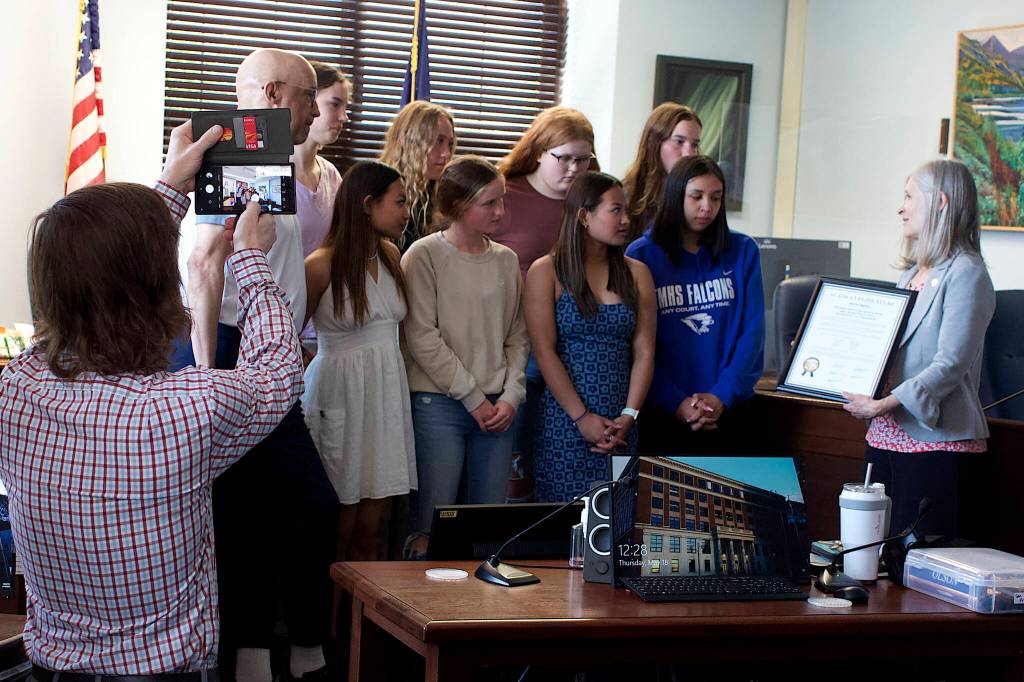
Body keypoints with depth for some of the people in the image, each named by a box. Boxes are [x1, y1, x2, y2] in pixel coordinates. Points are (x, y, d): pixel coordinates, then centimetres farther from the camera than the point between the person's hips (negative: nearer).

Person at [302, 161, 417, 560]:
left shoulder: (390, 256, 10)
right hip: (341, 393, -6)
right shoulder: (321, 265, -9)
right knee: (339, 531, -1)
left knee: (372, 528, 6)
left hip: (388, 391, 6)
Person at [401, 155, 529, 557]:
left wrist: (510, 397, -2)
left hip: (496, 407, 5)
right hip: (438, 403, -5)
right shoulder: (425, 256, -5)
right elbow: (423, 339, -10)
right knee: (432, 524, -5)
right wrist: (473, 399, -9)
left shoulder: (506, 260, 11)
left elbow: (518, 337, 13)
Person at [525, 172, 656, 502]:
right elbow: (544, 352, -7)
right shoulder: (546, 272, -1)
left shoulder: (636, 273, 10)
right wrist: (582, 417, -12)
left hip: (620, 426, 3)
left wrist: (629, 416, -6)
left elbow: (644, 352, 6)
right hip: (563, 422, -3)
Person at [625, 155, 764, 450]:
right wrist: (675, 401, -15)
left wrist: (723, 395, -12)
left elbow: (752, 330, 0)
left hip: (728, 405, 2)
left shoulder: (743, 252, 5)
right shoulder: (640, 255, -1)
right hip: (661, 411, -2)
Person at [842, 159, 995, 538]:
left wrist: (886, 404, -22)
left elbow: (951, 364, -18)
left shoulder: (965, 273, -10)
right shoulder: (912, 273, 18)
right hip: (887, 435, 8)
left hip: (935, 439, -8)